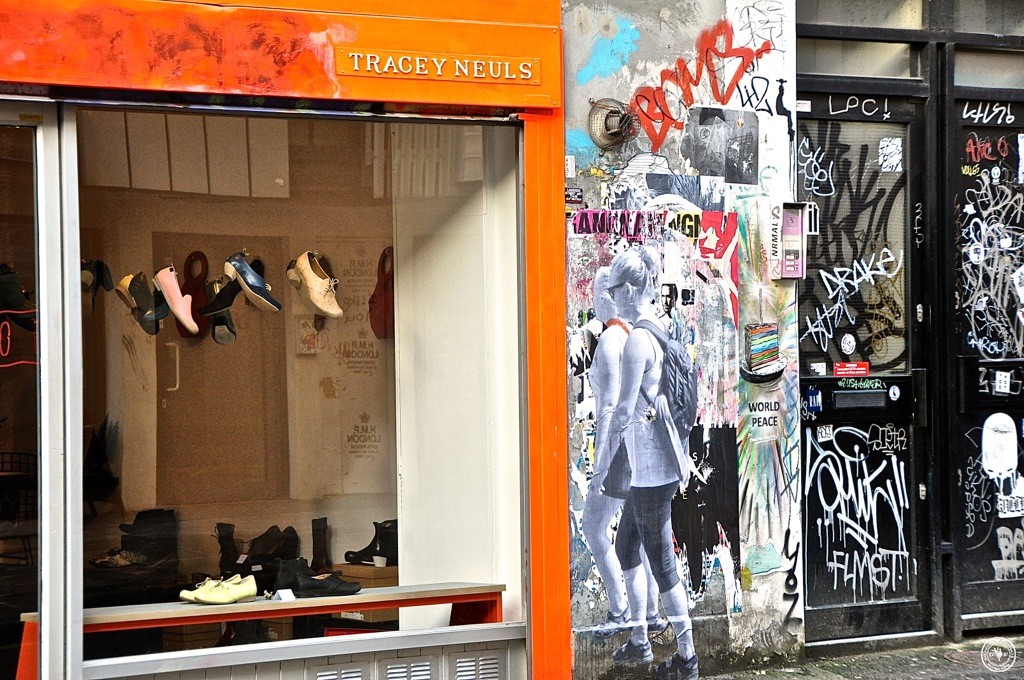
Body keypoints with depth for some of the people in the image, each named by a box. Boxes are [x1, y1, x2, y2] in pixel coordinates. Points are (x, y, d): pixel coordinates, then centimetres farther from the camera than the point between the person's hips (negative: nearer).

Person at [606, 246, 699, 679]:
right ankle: (639, 641, 28)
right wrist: (681, 459, 22)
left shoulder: (637, 340, -18)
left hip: (648, 465, -9)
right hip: (662, 462, 9)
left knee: (661, 559, -2)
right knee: (626, 547, 19)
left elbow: (624, 408, -18)